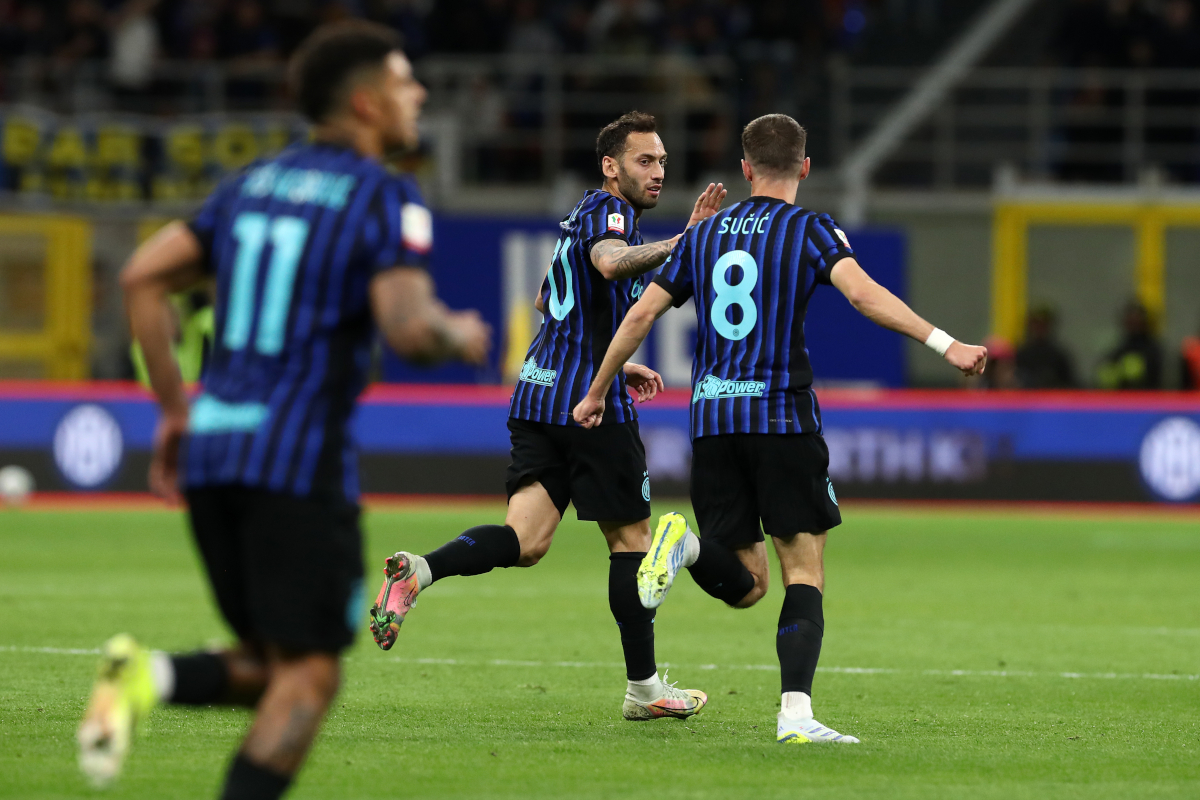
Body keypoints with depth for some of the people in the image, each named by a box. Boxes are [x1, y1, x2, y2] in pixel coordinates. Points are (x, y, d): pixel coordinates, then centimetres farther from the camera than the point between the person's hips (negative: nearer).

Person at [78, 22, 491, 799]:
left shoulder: (256, 183, 16)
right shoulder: (385, 198, -5)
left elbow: (143, 277, 14)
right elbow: (409, 327, -19)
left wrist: (175, 406, 18)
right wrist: (460, 335, 3)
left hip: (211, 448, 7)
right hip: (301, 458, -7)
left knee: (269, 669, 16)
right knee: (309, 677, -1)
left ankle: (150, 677, -13)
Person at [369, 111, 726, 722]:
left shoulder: (584, 215, 23)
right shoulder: (606, 209, -6)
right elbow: (611, 262, -30)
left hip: (538, 393, 8)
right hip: (593, 402, -8)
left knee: (526, 541, -4)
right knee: (631, 539, 5)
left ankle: (417, 572, -28)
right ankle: (643, 688, 11)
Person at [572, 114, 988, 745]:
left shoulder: (703, 235, 15)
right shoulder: (811, 230, 1)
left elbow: (641, 314, 16)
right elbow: (864, 295, -16)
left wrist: (597, 394, 27)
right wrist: (943, 344, -21)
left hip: (711, 417, 4)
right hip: (781, 414, -4)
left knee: (744, 585, 10)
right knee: (805, 574, 1)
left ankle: (688, 545, -23)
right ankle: (796, 714, -15)